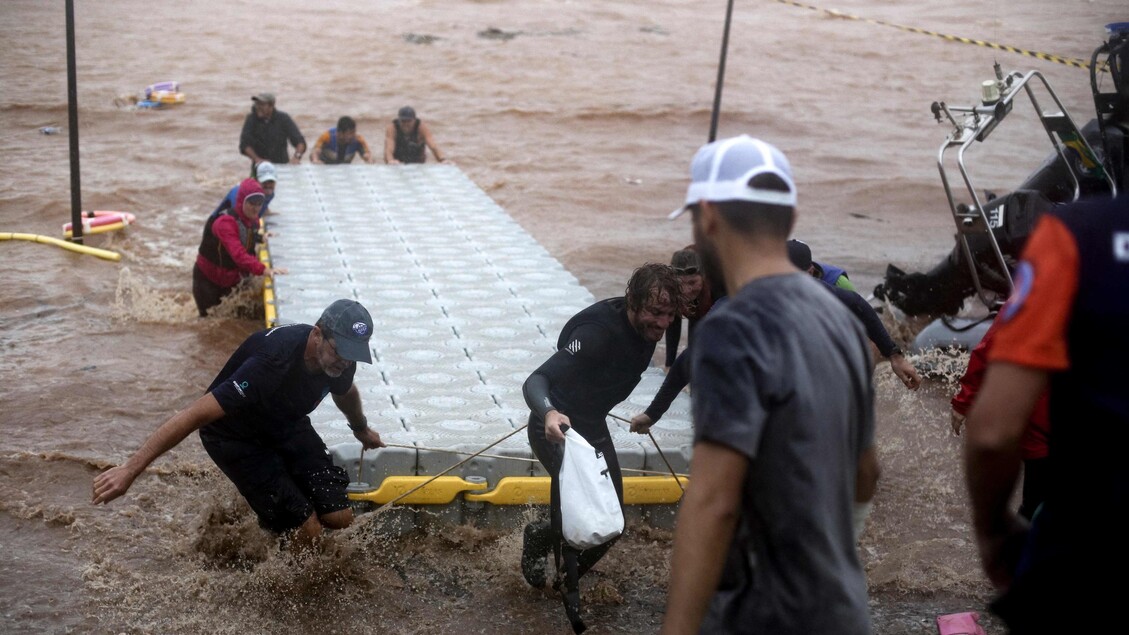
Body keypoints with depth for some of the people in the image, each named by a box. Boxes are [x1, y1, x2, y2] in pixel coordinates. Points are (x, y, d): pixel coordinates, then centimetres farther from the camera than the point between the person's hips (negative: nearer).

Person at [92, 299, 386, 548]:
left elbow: (346, 392, 11)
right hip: (236, 435, -6)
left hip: (285, 424, 6)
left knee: (339, 518, -7)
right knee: (307, 533, -16)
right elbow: (197, 414, -41)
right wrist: (129, 469, -43)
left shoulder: (341, 356, -17)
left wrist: (362, 430, 31)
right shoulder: (273, 362, -40)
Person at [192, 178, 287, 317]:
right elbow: (238, 255, -45)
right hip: (207, 279, -6)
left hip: (231, 280, 7)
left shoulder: (254, 221, -5)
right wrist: (263, 270, -55)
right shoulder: (225, 222, -31)